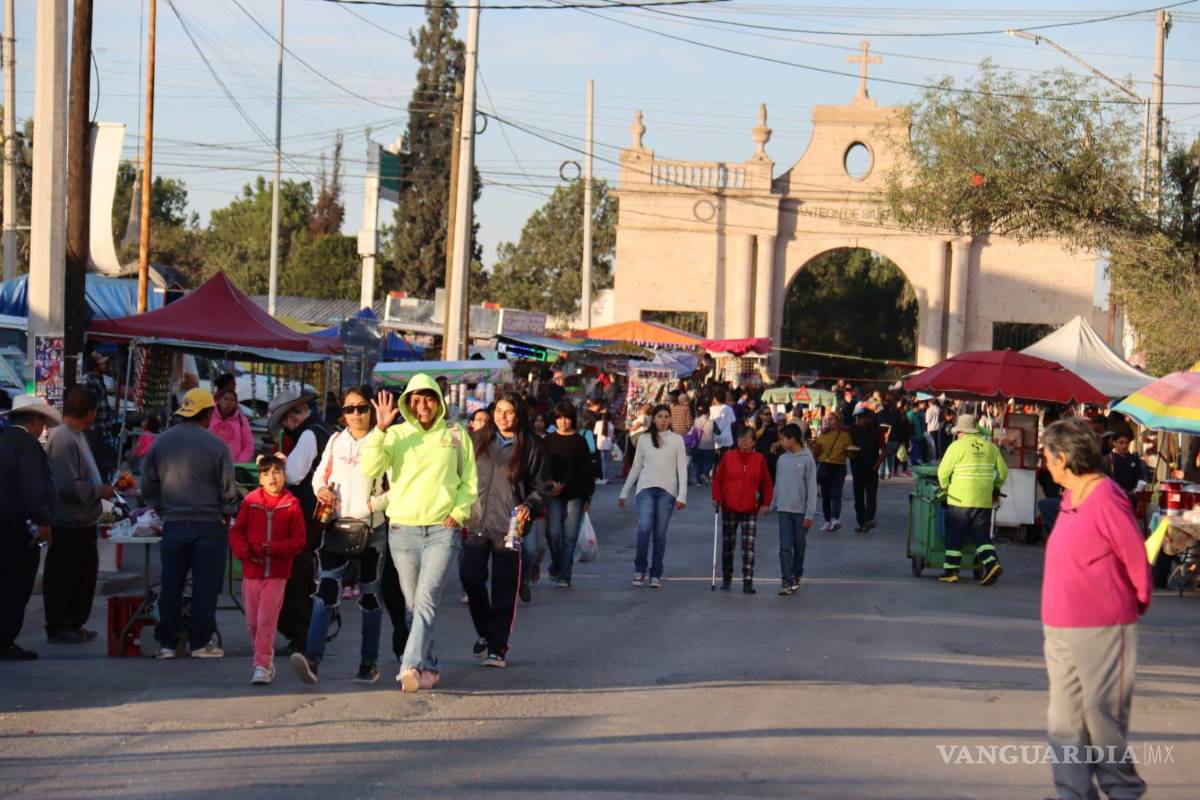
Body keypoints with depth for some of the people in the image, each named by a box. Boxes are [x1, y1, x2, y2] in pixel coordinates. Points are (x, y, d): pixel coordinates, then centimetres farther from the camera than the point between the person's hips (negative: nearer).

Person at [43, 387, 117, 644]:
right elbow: (68, 486, -26)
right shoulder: (63, 439, -20)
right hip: (67, 524, -10)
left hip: (82, 522, 10)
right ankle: (58, 628, 8)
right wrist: (99, 491, -16)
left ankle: (74, 624, 26)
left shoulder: (76, 436, 11)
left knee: (84, 574, 16)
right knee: (62, 576, 0)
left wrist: (103, 488, 12)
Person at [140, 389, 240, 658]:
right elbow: (228, 487, -5)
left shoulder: (160, 443, 3)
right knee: (205, 585, 3)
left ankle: (167, 643, 9)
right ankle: (201, 642, 3)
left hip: (173, 524, 3)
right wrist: (227, 515, 10)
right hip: (208, 523, -3)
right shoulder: (215, 445, -8)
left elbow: (148, 486, 8)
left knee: (171, 585, 8)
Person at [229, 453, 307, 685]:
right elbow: (236, 531, 6)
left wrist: (275, 548, -16)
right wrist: (244, 551, -11)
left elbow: (300, 540, -2)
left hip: (277, 572, -3)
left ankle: (263, 666, -10)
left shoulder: (291, 505, -3)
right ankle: (265, 662, 22)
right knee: (252, 621, 7)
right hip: (252, 570, 3)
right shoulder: (250, 501, 2)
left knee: (266, 620, -11)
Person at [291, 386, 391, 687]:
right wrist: (320, 489, -1)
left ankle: (369, 663, 18)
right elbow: (320, 473, 21)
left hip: (371, 528, -2)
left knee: (369, 594, 8)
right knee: (326, 589, -14)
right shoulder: (336, 441, 9)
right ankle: (312, 658, -26)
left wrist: (370, 505, -17)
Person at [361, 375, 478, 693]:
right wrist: (380, 429, -19)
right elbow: (370, 468, -10)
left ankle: (411, 667, -25)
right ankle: (429, 667, 21)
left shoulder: (455, 435, 6)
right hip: (403, 529, 2)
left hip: (442, 530, -2)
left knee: (426, 601, -15)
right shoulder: (396, 435, 4)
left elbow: (469, 481, 12)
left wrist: (459, 512, -3)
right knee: (412, 604, 8)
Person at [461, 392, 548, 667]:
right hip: (476, 523, 2)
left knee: (504, 589, -2)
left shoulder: (530, 447, 1)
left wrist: (529, 507, -14)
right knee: (470, 578, -4)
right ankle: (485, 633, 20)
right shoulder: (478, 440, 8)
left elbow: (541, 487, 4)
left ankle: (497, 647, 6)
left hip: (508, 528, -2)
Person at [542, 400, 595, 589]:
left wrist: (587, 496, 4)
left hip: (575, 495, 0)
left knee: (570, 536, -2)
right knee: (554, 533, -10)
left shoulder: (579, 442, 5)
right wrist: (550, 485, -11)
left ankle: (564, 575, 2)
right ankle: (556, 566, 15)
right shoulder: (548, 441, 5)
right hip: (554, 495, 0)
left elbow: (587, 470, 7)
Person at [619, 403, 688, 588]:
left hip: (667, 490, 0)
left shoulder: (677, 440, 7)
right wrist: (624, 493, 15)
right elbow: (635, 467, 17)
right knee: (644, 528, -17)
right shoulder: (644, 440, 12)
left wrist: (682, 495, -6)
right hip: (646, 489, 1)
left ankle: (656, 574, 6)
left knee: (660, 534, -1)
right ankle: (639, 569, -2)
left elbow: (682, 469, 3)